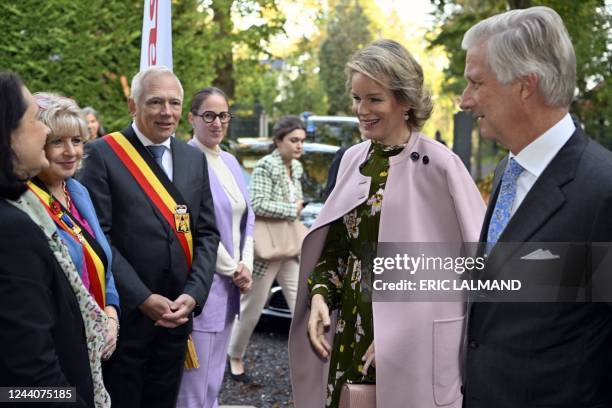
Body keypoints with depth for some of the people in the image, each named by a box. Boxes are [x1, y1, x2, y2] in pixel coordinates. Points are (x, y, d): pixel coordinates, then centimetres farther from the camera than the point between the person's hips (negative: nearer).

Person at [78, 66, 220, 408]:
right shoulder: (103, 154, -7)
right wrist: (143, 299, -16)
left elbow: (207, 233, 8)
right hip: (123, 315, -5)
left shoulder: (194, 158, 9)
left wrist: (193, 294, -6)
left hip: (177, 314, 5)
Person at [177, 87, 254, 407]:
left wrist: (246, 265, 2)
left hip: (230, 283, 8)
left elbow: (246, 217, 16)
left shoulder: (230, 161, 12)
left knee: (213, 381, 16)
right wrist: (233, 269, -9)